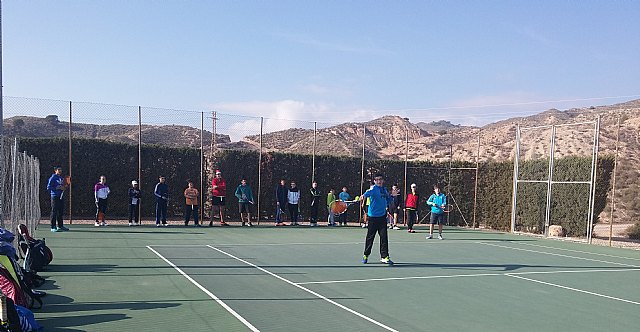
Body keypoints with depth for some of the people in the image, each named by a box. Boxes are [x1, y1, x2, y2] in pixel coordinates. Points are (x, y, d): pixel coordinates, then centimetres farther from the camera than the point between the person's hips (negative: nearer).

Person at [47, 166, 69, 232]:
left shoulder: (62, 178, 15)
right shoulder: (52, 178, -7)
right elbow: (48, 187, -12)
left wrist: (64, 187, 3)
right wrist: (58, 188, -18)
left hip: (61, 196, 7)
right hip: (55, 196, -7)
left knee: (61, 212, 11)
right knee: (54, 211, -6)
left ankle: (60, 226, 19)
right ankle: (53, 227, -4)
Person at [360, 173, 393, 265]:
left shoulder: (385, 190, 12)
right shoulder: (374, 189, -9)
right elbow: (369, 192, -33)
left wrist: (392, 195, 8)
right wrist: (364, 196, -54)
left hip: (382, 216, 5)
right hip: (373, 216, -5)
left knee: (384, 237, 1)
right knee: (370, 237, 3)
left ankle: (384, 256, 7)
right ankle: (366, 255, 19)